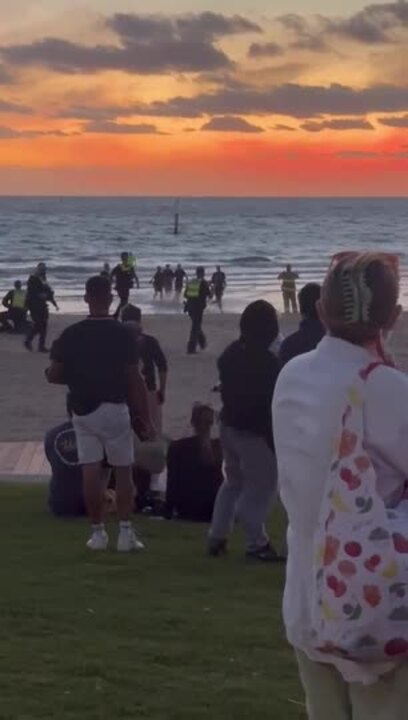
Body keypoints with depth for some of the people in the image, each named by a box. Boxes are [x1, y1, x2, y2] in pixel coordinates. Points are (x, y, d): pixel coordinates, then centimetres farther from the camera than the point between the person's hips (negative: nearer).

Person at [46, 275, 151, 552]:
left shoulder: (71, 335, -2)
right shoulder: (122, 334, -9)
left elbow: (53, 375, 1)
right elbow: (134, 380, -9)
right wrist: (145, 417, -2)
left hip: (82, 411, 3)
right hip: (114, 409, -2)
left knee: (91, 473, 5)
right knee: (123, 472, 6)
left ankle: (98, 532, 8)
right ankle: (126, 532, 2)